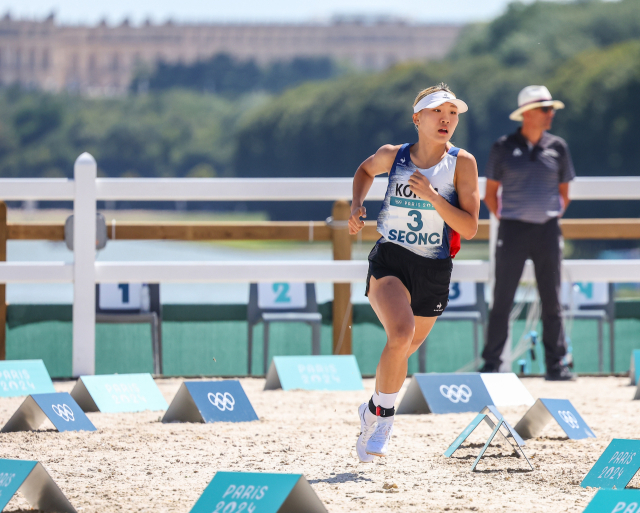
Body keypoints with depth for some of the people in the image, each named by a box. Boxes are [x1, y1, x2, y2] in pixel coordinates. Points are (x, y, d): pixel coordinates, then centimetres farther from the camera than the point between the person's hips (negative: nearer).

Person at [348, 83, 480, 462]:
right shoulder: (393, 156, -1)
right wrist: (357, 205, 6)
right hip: (390, 261, -2)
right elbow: (366, 170, 24)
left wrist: (432, 197, -24)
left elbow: (470, 227, -12)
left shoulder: (462, 163, -7)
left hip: (433, 271, 2)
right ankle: (384, 415, -10)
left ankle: (375, 412, 46)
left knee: (404, 349, 18)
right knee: (401, 334, -28)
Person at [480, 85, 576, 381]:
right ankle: (491, 364, 3)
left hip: (547, 231, 2)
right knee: (502, 300, -2)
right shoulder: (504, 148, 0)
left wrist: (553, 217, 7)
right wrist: (504, 218, 1)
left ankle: (555, 364, 8)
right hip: (513, 231, -2)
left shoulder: (557, 148, 7)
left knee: (552, 301, 3)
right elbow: (490, 193, 8)